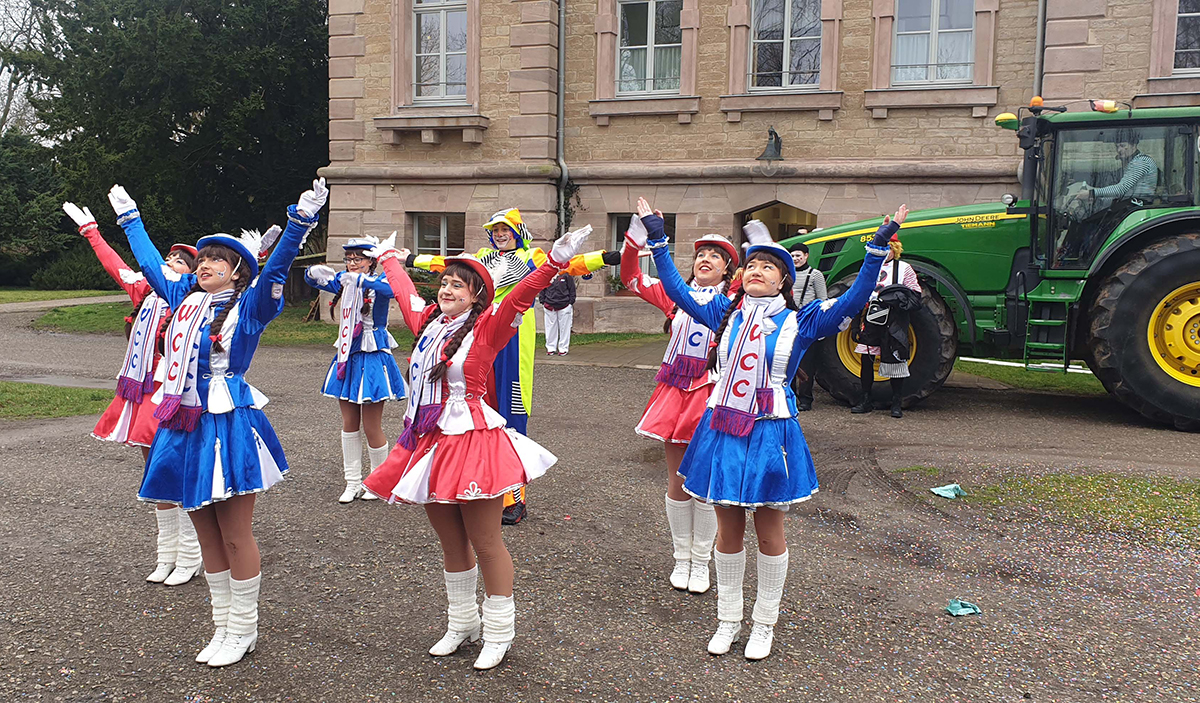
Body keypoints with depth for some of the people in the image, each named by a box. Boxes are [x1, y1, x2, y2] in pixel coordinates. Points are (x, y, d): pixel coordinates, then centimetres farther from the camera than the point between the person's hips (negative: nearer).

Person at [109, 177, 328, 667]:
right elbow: (151, 264, 29)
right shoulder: (184, 300, 15)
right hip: (183, 426, 7)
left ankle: (243, 630, 15)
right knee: (207, 536, 13)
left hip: (228, 426, -6)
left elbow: (276, 269, -18)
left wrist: (299, 223, -31)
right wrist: (129, 218, 39)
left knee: (235, 535, 0)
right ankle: (222, 627, 25)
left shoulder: (249, 306, -3)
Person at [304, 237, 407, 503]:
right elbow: (310, 276, 9)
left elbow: (390, 288, -32)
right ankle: (352, 483, 21)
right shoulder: (344, 281, 8)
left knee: (371, 426, -1)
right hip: (347, 356, 6)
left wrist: (359, 279, -43)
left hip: (372, 358, -6)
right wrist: (316, 272, -14)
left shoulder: (378, 282, -9)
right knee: (349, 423, 11)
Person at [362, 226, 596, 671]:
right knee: (450, 543, 16)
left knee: (485, 543, 1)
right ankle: (461, 624, 30)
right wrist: (389, 257, 45)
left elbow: (522, 295, -20)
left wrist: (556, 260, -32)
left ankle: (499, 633, 14)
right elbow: (403, 290, 31)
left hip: (472, 442, -7)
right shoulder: (428, 322, 13)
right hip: (428, 444, 7)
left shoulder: (486, 327, -6)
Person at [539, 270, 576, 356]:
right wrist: (542, 302, 8)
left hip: (564, 306, -2)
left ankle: (563, 349, 12)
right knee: (551, 327, 6)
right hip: (549, 306, 2)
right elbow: (542, 290, 12)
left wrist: (571, 303, -1)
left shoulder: (567, 275, -1)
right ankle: (551, 348, 16)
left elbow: (572, 290, 3)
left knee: (564, 327, 3)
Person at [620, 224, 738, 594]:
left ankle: (701, 563, 19)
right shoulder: (675, 293, 11)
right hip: (674, 390, 3)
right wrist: (636, 241, -4)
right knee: (677, 481, 8)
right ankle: (681, 559, 24)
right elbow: (632, 278, 11)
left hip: (712, 392, -3)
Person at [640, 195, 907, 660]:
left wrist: (877, 248, -17)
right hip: (721, 428, 2)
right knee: (728, 530, 12)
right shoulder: (726, 313, 6)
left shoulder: (800, 321, -1)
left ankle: (764, 624, 27)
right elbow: (677, 291, 10)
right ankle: (728, 618, 28)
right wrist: (656, 239, 8)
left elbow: (853, 300, -11)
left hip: (770, 434, -2)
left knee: (769, 531, 9)